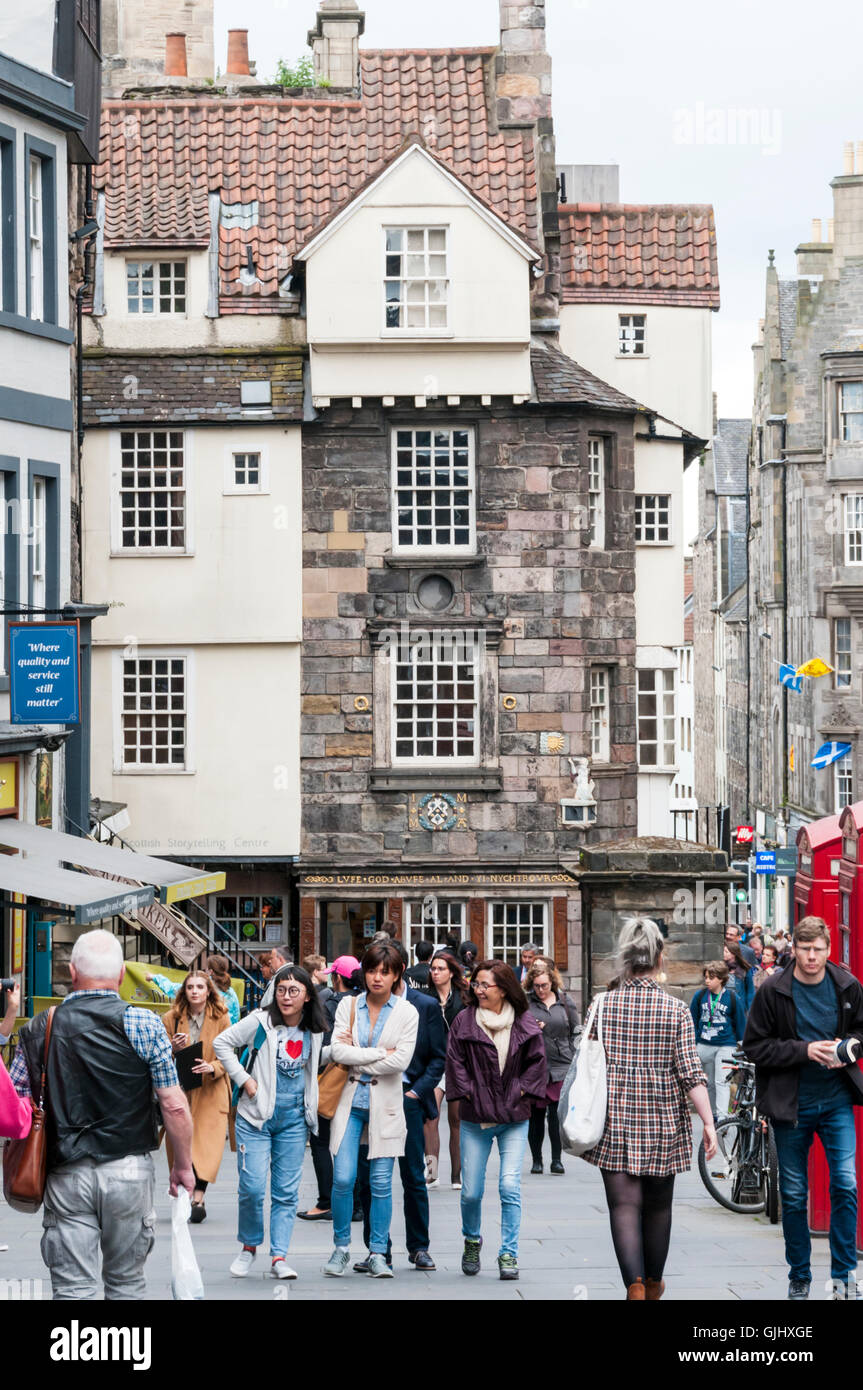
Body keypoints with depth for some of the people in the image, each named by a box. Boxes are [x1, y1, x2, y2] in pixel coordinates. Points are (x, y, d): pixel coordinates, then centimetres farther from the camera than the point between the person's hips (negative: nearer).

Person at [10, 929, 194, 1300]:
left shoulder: (38, 1030, 2)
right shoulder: (142, 1024, -5)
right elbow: (174, 1106, -6)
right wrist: (183, 1166, 6)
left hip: (65, 1174, 1)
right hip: (129, 1169, -1)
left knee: (72, 1288, 2)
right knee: (126, 1281, 14)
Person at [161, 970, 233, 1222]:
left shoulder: (221, 1019, 3)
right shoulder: (171, 1018, 5)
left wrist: (212, 1067, -18)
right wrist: (173, 1048, -12)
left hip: (210, 1093, -1)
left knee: (208, 1144, -13)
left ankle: (198, 1198, -16)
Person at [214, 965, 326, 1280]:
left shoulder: (314, 1029, 5)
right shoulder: (260, 1022, -8)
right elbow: (222, 1043, -4)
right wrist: (243, 1078, -9)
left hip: (294, 1119, 3)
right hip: (256, 1115, -3)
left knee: (287, 1191, 1)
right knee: (253, 1186, -8)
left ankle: (279, 1256, 5)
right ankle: (249, 1246, 14)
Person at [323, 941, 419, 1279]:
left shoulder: (407, 1013, 2)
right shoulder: (348, 1006, 6)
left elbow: (401, 1061, -10)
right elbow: (338, 1051, -7)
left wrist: (357, 1058, -8)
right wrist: (379, 1054, -10)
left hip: (385, 1103, -1)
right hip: (350, 1099, 1)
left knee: (381, 1182, 1)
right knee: (343, 1178, -5)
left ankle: (377, 1253, 9)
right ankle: (341, 1248, 11)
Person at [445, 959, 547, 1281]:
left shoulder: (525, 1024, 0)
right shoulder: (464, 1021, -2)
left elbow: (537, 1061, 6)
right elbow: (455, 1061, 2)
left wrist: (521, 1093, -2)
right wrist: (469, 1093, -4)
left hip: (514, 1119, 0)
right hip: (475, 1119, 0)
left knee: (510, 1186, -10)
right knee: (471, 1191, 3)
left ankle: (509, 1254, -2)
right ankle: (472, 1241, 31)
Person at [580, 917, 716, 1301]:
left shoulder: (602, 1006, -2)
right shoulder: (676, 1010, -5)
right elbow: (690, 1072, -10)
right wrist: (708, 1122, -7)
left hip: (614, 1124, 0)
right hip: (663, 1124, 0)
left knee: (624, 1207, -2)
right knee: (658, 1206, 16)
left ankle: (635, 1284, -20)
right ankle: (653, 1283, 30)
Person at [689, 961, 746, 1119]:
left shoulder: (732, 998, -5)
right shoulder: (699, 996, 1)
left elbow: (740, 1023, 4)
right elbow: (693, 1021, 10)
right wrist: (692, 1043, 7)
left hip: (726, 1045, -3)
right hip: (704, 1045, 3)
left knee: (722, 1082, -12)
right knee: (709, 1082, 12)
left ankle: (722, 1117, -17)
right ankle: (712, 1114, 24)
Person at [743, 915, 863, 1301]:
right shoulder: (773, 991, -9)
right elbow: (755, 1046, -8)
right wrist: (805, 1050, -18)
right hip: (791, 1105, -1)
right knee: (793, 1195, 7)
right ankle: (799, 1278, 20)